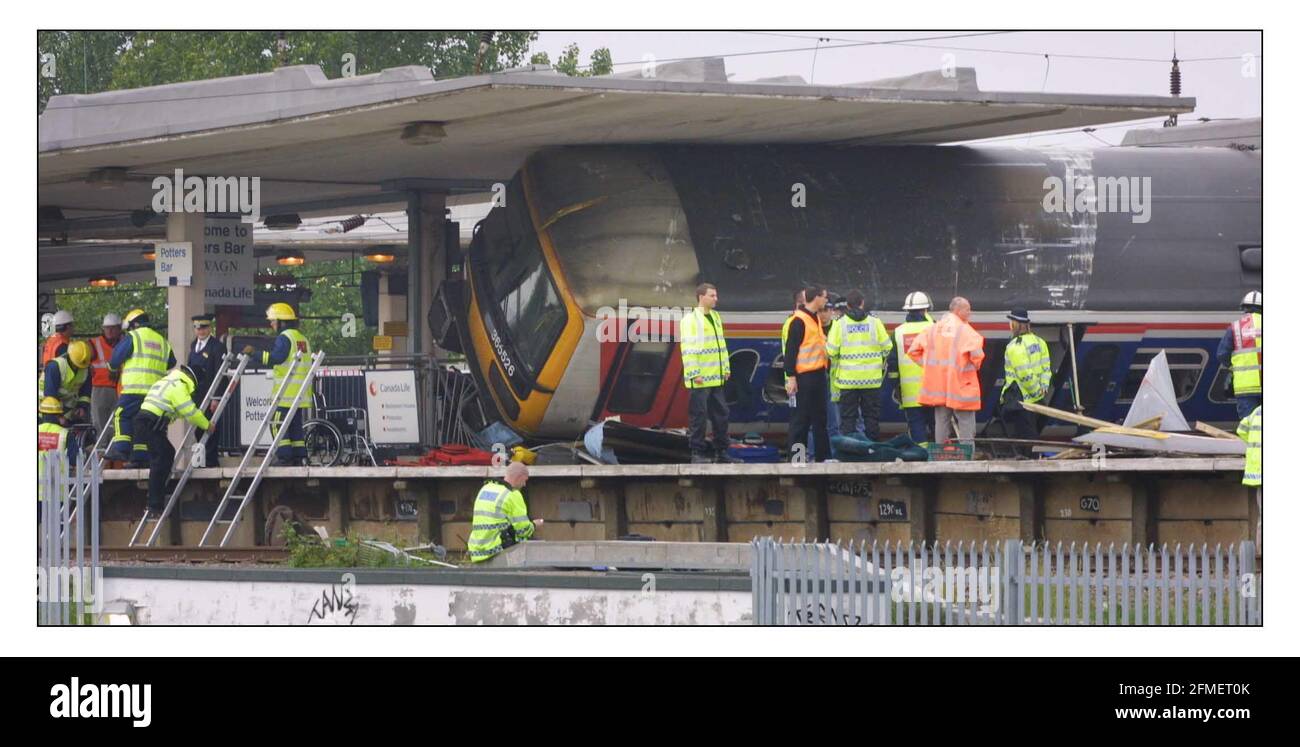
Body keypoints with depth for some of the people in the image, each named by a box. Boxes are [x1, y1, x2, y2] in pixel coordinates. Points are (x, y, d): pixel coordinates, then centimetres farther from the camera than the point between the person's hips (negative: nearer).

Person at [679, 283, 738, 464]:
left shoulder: (715, 317, 16)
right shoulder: (691, 320, -10)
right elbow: (688, 349, -15)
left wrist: (726, 368, 18)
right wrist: (694, 373, -19)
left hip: (715, 379, 8)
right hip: (699, 379, -8)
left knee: (721, 414, 10)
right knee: (699, 415, -4)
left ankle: (721, 451, 18)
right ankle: (697, 453, 1)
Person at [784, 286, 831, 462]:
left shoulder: (815, 319, 16)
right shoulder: (799, 320, -12)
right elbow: (791, 349, -15)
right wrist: (790, 376, -19)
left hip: (818, 373, 9)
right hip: (804, 376, -9)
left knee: (820, 416, 11)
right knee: (802, 417, -5)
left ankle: (823, 455, 16)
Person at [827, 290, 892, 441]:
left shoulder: (840, 324, -4)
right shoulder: (875, 323, -1)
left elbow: (831, 351, -9)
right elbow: (887, 347, 0)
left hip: (848, 379, -1)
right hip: (871, 378, 1)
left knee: (848, 418, 5)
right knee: (871, 417, 9)